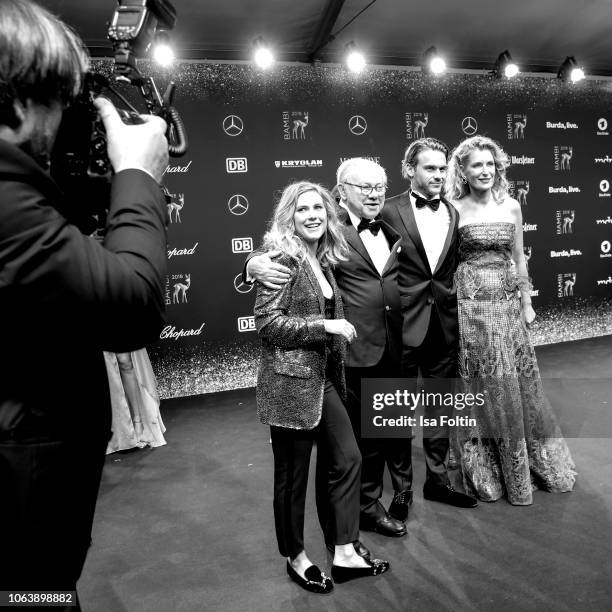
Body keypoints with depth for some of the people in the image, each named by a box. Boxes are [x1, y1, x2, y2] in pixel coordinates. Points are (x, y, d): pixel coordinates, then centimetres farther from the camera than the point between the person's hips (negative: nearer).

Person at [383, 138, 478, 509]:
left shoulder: (454, 215, 8)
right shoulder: (390, 212, -7)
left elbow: (456, 268, 11)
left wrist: (456, 314, 5)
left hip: (444, 325, 5)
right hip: (404, 324, -4)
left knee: (440, 408, 15)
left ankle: (438, 480, 31)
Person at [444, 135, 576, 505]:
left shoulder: (512, 206, 7)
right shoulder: (453, 211, -4)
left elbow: (519, 259, 12)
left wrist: (526, 303, 11)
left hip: (508, 305, 4)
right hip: (471, 305, -3)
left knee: (520, 386, 10)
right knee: (483, 389, 5)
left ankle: (535, 466, 31)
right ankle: (488, 474, 23)